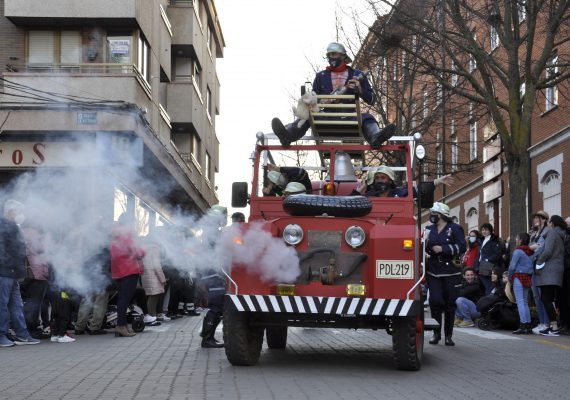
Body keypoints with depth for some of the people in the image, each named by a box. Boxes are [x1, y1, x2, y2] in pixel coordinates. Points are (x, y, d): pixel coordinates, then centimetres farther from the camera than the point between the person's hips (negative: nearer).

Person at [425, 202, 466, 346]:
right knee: (435, 301, -8)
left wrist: (442, 249, -16)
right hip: (433, 272, 3)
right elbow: (425, 247, 23)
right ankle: (436, 333, 7)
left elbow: (461, 247, -11)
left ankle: (448, 335, 12)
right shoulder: (429, 229, 12)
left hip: (450, 272, -3)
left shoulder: (455, 229, -2)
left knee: (450, 304, 2)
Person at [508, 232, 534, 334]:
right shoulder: (530, 252, 11)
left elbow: (512, 266, -11)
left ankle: (523, 326, -13)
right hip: (529, 278, 7)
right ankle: (528, 326, 11)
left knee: (520, 302, -7)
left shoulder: (518, 251, -9)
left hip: (519, 277, -7)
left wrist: (510, 277, 3)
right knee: (525, 302, 13)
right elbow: (532, 265, 9)